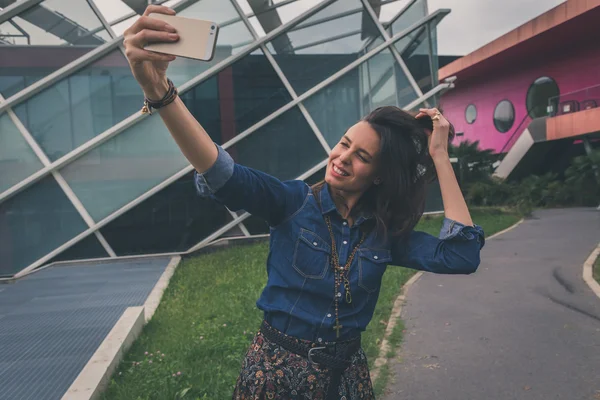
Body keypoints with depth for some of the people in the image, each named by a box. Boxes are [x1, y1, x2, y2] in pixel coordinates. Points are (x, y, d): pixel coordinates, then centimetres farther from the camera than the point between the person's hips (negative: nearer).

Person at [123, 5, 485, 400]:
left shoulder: (386, 232, -4)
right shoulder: (294, 203, -12)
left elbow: (461, 256, -16)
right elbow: (224, 174, -28)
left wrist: (439, 158, -16)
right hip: (278, 368, -2)